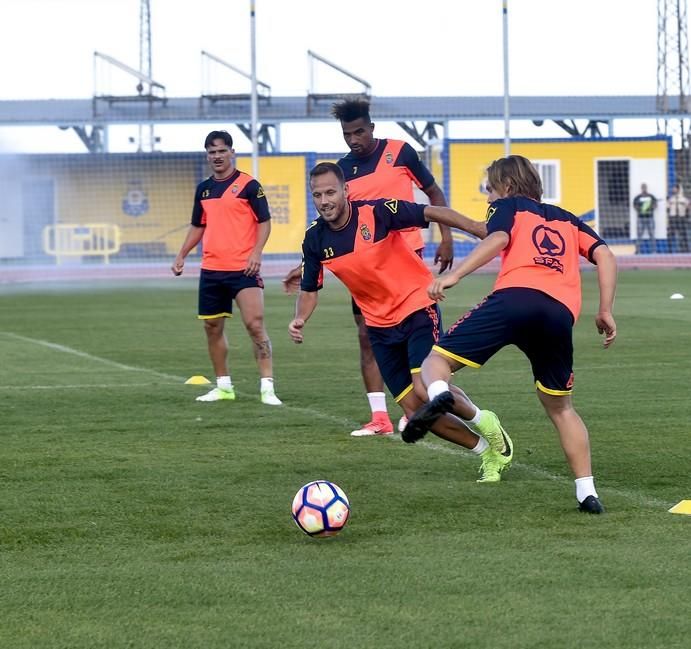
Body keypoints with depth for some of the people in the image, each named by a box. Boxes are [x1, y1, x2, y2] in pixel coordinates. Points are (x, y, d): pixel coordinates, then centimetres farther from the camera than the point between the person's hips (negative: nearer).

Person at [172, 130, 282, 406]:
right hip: (211, 269, 6)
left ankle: (267, 387, -14)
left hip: (243, 269, -6)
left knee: (255, 324, -14)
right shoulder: (203, 189, 13)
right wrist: (182, 255, 13)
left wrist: (256, 252, -18)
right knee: (212, 327, 9)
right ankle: (223, 386, 21)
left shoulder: (249, 185, -4)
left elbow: (264, 222, -5)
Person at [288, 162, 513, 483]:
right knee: (415, 409, 0)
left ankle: (484, 423, 9)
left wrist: (485, 231, -27)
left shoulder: (377, 212, -19)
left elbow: (433, 213, -19)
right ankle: (488, 450, 20)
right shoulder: (315, 239, -5)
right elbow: (309, 289, 7)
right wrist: (299, 319, -13)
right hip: (379, 326, 5)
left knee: (426, 389, -22)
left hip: (417, 308, -5)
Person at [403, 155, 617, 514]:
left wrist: (454, 275, -9)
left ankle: (439, 395, -37)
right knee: (560, 407, 22)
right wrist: (605, 312, 22)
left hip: (513, 296, -4)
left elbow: (497, 238, 0)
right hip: (560, 312, 4)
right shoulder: (566, 219, 35)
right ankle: (587, 492, 12)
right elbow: (604, 256, 22)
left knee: (437, 361, 0)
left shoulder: (508, 206, 22)